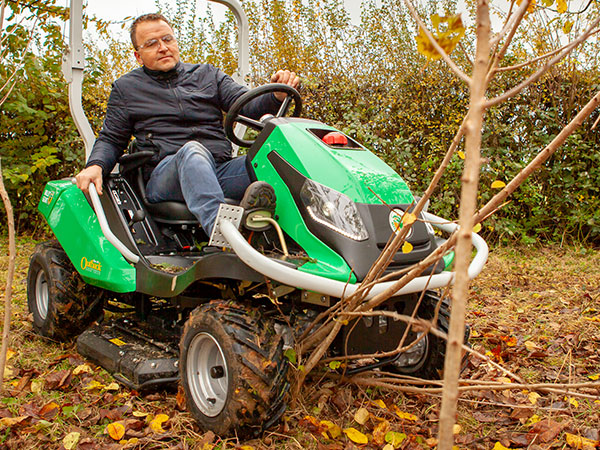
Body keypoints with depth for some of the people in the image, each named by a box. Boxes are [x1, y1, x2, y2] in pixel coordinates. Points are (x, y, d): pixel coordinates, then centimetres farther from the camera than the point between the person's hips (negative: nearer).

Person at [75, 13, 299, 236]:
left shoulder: (208, 74, 23)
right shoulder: (126, 88, 20)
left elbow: (249, 105, 10)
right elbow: (111, 140, 19)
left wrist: (277, 96, -13)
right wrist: (95, 166, -4)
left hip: (221, 170, 3)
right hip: (163, 174, -3)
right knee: (193, 150, -38)